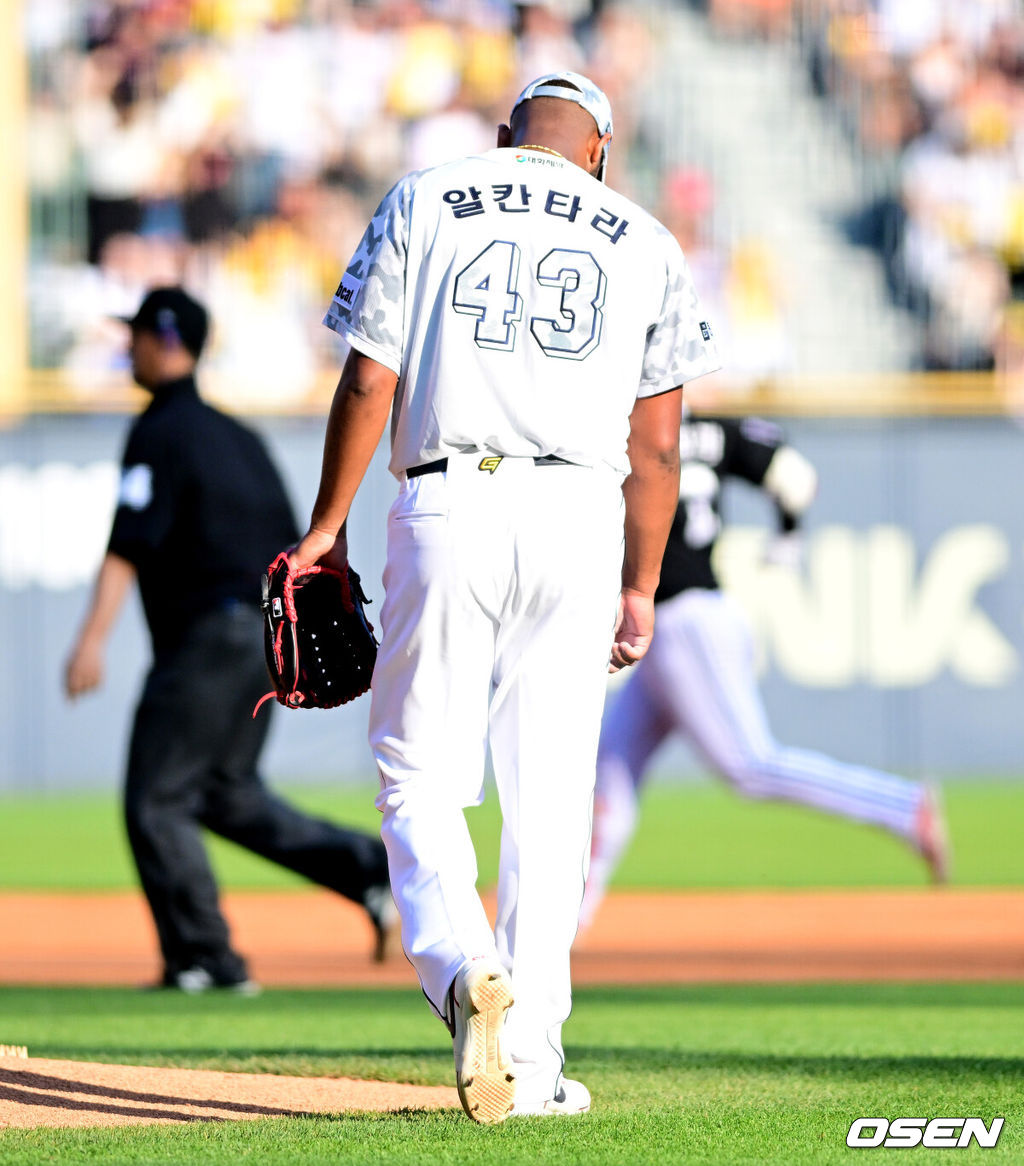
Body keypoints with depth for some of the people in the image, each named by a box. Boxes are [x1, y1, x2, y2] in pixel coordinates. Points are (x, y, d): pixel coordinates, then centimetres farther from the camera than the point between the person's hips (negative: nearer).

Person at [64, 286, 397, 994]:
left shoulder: (162, 431, -9)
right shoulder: (239, 436, 19)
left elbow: (130, 542, -19)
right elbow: (291, 546, 19)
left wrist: (94, 639, -26)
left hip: (206, 637, -9)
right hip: (265, 634, 9)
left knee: (156, 802, -4)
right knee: (227, 795, 19)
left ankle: (205, 961, -7)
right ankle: (372, 869, 7)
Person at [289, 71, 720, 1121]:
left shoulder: (424, 204, 8)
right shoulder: (644, 244, 13)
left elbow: (370, 380, 1)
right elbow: (657, 440, 9)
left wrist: (326, 525, 8)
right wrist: (640, 588, 15)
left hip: (448, 506, -2)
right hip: (579, 521, 2)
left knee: (420, 778, 2)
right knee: (549, 797, 6)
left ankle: (463, 968, -26)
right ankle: (532, 1064, 4)